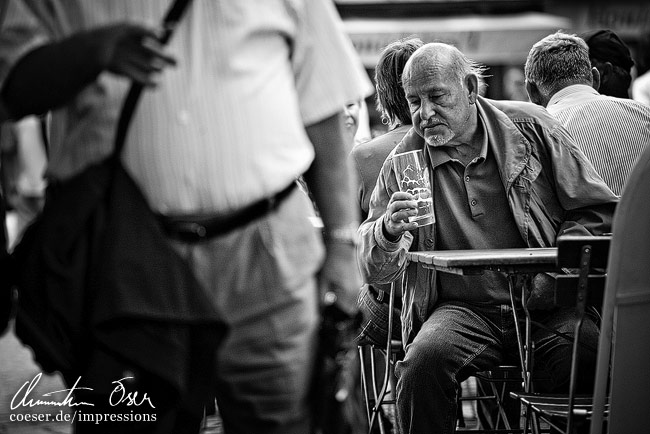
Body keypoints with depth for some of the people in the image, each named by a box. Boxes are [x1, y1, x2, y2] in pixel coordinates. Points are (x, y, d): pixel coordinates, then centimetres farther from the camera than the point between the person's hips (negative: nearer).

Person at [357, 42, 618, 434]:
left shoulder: (530, 128, 5)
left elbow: (599, 210, 7)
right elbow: (376, 272, 7)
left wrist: (553, 271, -8)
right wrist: (387, 232, -17)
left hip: (548, 307, -1)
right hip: (464, 310, 1)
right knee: (425, 361, -31)